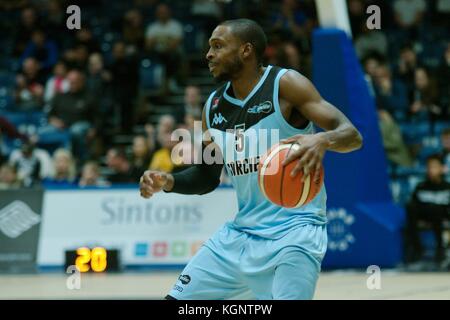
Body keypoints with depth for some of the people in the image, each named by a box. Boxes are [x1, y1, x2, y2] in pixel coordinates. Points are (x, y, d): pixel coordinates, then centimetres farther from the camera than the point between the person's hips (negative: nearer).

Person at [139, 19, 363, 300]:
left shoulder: (285, 85, -10)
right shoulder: (214, 107, 8)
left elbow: (352, 135, -16)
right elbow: (207, 176, 19)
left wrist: (323, 139, -39)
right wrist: (168, 182, -1)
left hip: (293, 230, -7)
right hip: (241, 232, 7)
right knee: (179, 298, 5)